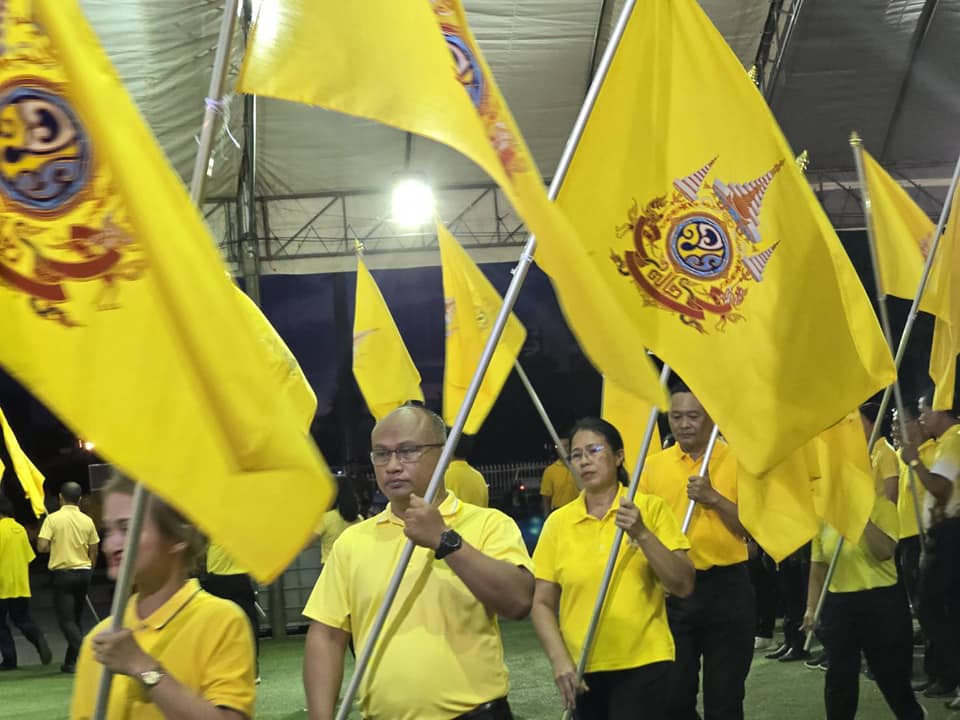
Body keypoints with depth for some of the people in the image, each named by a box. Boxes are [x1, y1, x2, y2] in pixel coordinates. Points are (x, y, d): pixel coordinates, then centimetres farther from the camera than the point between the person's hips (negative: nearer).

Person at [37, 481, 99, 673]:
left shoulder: (53, 518, -7)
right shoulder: (87, 521, 3)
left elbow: (42, 546, -15)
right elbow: (93, 552, 7)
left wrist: (54, 546, 8)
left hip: (63, 573, -4)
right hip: (83, 572, 4)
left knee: (66, 620, -2)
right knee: (76, 619, 15)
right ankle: (71, 661, 20)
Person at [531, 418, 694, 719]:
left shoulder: (651, 508, -1)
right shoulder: (558, 522, 2)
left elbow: (683, 586, -6)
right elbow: (542, 603, 4)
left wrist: (641, 534, -16)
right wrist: (560, 660, -9)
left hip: (644, 664, -2)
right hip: (582, 671, 2)